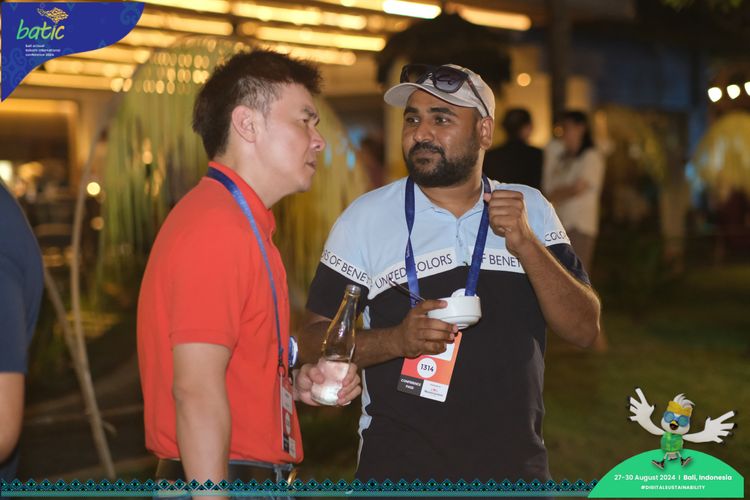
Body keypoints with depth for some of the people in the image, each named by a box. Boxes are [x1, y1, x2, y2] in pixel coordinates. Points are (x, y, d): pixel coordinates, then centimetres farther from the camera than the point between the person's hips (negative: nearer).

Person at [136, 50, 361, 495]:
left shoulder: (238, 223, 14)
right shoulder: (218, 228, -17)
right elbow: (196, 390, -24)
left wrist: (294, 384, 6)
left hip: (250, 473, 10)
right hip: (221, 478, -10)